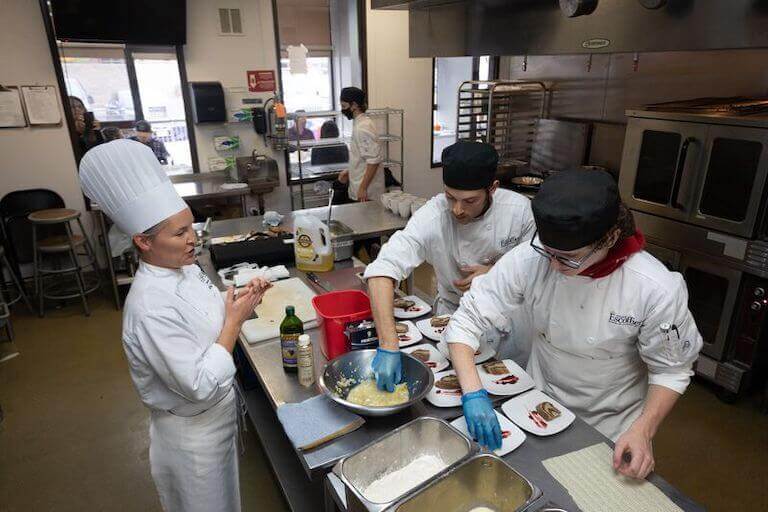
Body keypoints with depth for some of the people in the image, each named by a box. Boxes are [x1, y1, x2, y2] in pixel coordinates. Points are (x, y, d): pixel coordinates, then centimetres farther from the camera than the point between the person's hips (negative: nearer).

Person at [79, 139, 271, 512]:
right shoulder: (150, 307, -33)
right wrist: (235, 321, -27)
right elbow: (200, 384, -33)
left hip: (219, 412, 8)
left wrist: (239, 301, -8)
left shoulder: (183, 267, -6)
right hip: (191, 431, -8)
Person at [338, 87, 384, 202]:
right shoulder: (359, 123, 11)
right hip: (359, 189, 9)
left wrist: (363, 188, -22)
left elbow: (374, 159, -23)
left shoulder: (363, 128, -18)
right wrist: (349, 171, 15)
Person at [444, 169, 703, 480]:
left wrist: (643, 431, -26)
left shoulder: (658, 290, -29)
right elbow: (467, 319, -22)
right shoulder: (529, 259, -27)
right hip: (540, 407, 2)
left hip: (612, 427, -1)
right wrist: (473, 393, -34)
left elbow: (671, 370, -13)